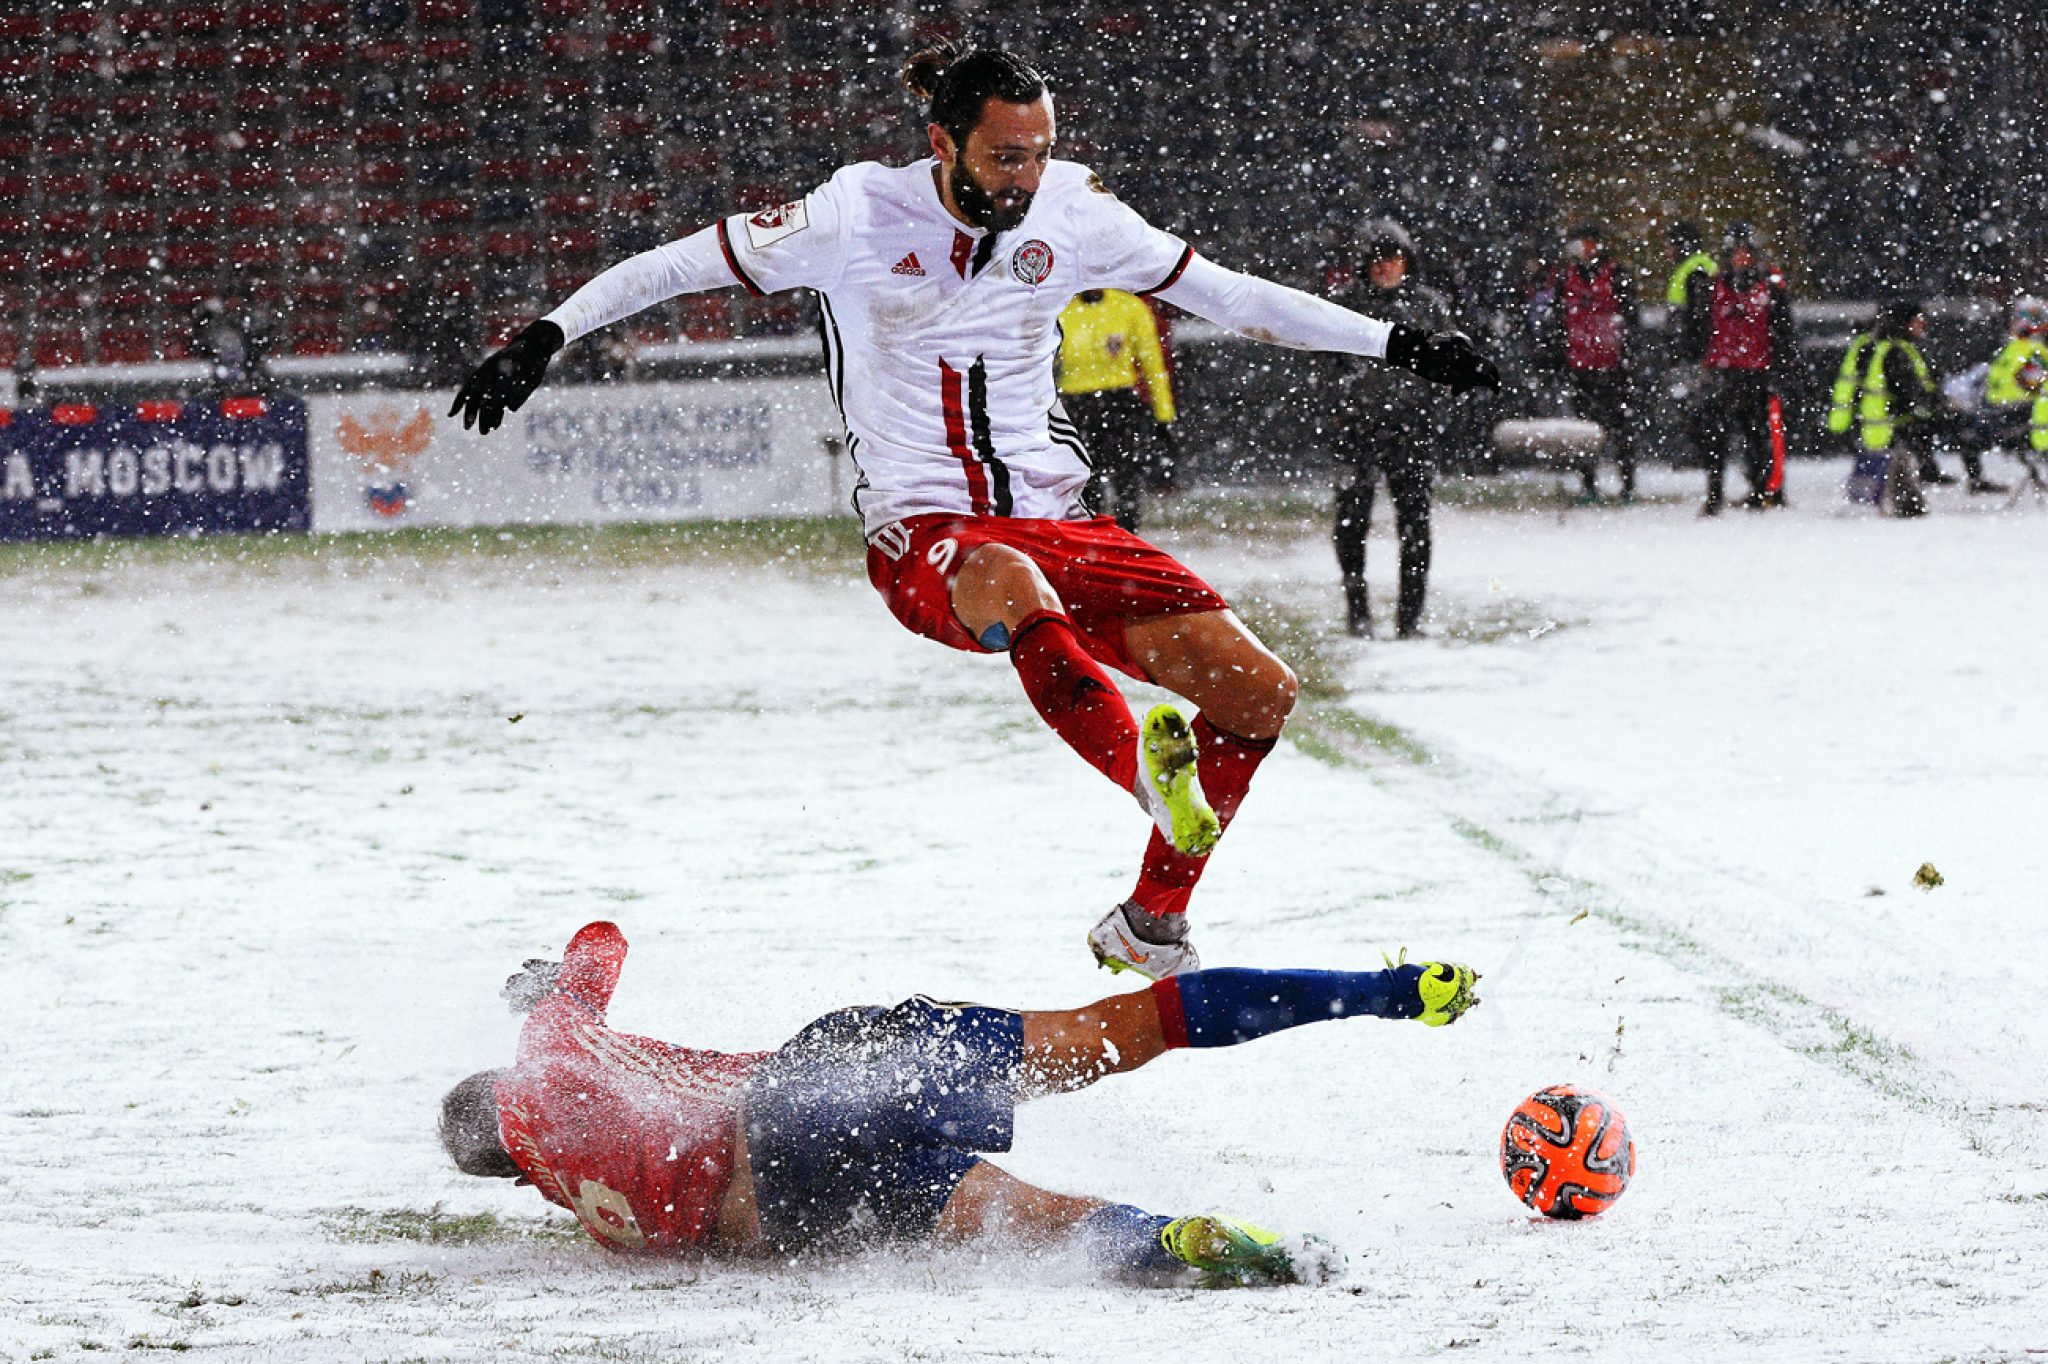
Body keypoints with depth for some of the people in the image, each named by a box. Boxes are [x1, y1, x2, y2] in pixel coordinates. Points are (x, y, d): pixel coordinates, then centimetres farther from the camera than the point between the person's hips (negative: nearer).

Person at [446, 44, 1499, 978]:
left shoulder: (1070, 216, 3)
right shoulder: (859, 218, -6)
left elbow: (1224, 294, 13)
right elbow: (675, 267, 2)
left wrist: (1392, 344, 12)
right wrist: (541, 341, -5)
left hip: (1056, 524, 5)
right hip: (923, 541, -5)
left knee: (1259, 690, -9)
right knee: (1007, 581, -43)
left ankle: (1148, 927, 2)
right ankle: (1148, 770, -61)